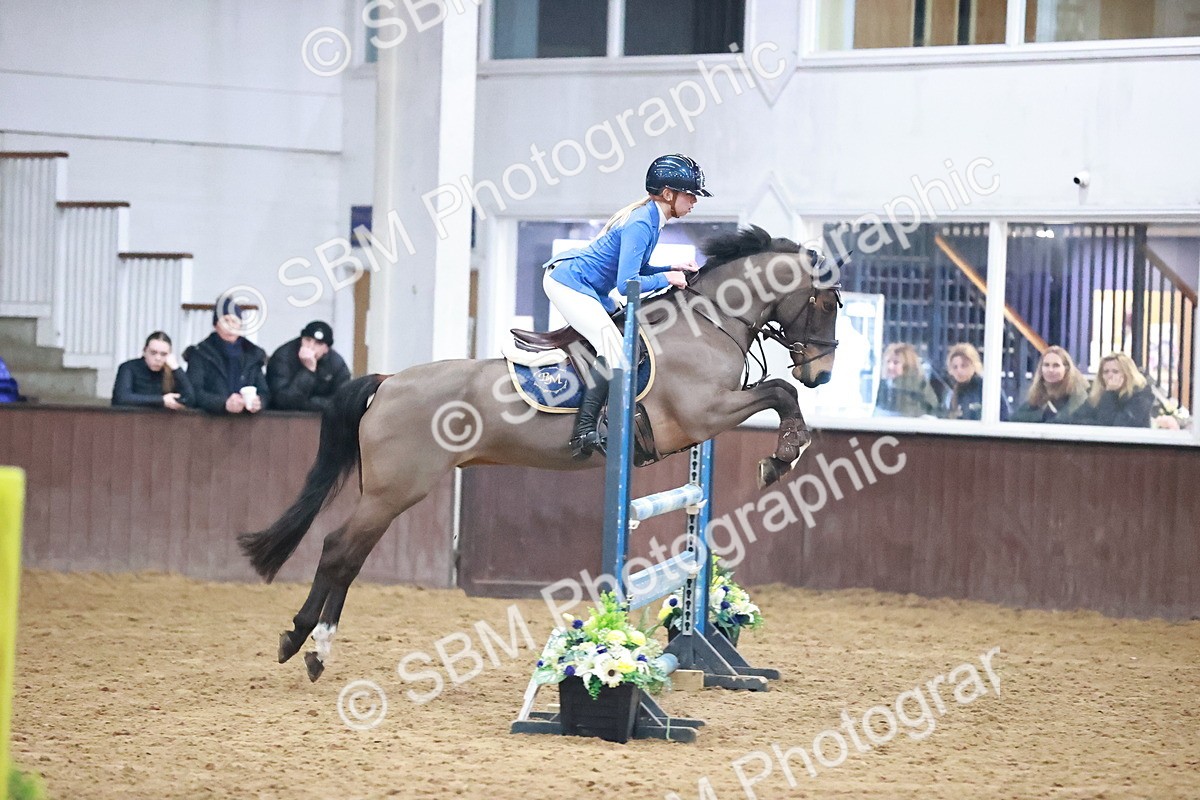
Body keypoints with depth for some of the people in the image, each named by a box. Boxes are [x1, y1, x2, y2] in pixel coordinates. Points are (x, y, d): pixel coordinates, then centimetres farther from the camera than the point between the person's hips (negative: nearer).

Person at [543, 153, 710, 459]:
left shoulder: (649, 217, 8)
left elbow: (635, 269, 19)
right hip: (567, 282, -11)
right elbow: (626, 284, -28)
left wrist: (674, 269, 7)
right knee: (613, 346, -25)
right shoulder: (641, 224, -23)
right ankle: (584, 432, -31)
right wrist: (666, 278, -15)